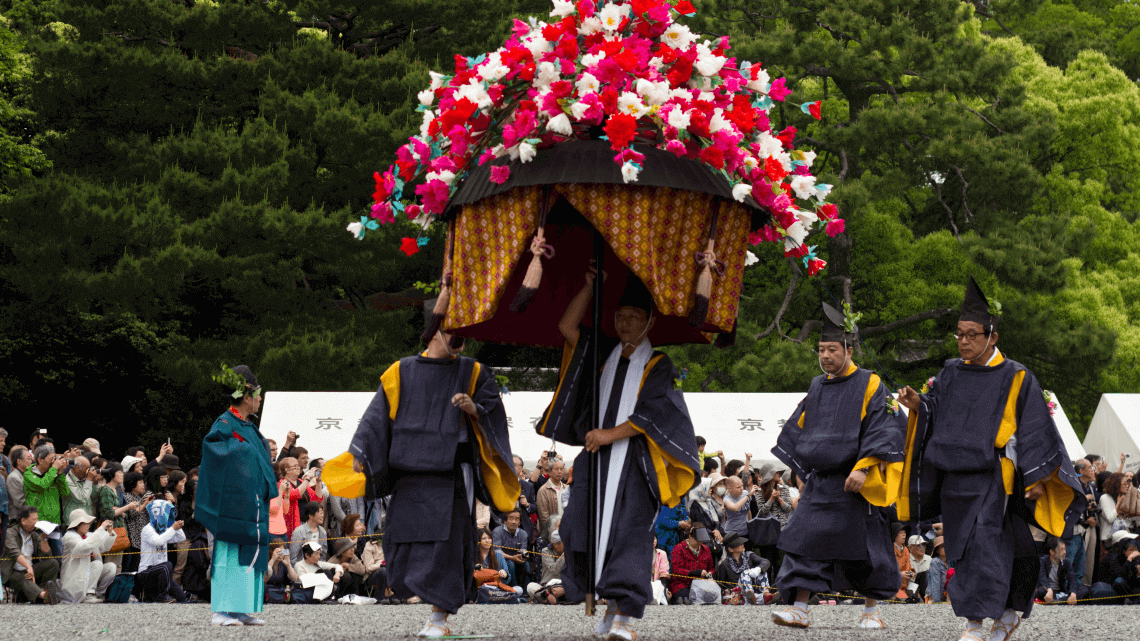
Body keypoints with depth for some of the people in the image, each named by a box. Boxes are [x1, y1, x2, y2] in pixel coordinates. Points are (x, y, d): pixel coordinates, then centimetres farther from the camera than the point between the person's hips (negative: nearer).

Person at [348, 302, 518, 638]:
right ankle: (441, 595, 20)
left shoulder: (473, 374, 9)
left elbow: (493, 412, 6)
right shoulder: (401, 372, 10)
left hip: (452, 473, -2)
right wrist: (360, 454, -2)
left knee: (446, 539, -9)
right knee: (405, 537, 0)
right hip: (412, 471, 2)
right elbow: (379, 415, 8)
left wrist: (473, 408, -16)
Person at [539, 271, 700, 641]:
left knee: (628, 532, -14)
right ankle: (612, 601, 2)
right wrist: (589, 287, 7)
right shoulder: (605, 355, 18)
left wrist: (610, 435, -11)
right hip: (597, 458, 5)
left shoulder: (657, 365, 4)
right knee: (581, 525, -7)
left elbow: (650, 415, -6)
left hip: (635, 461, -5)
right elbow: (567, 328, 11)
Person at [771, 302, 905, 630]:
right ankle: (799, 608, -9)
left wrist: (862, 468, -22)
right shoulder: (817, 388, 12)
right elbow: (798, 429, 22)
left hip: (855, 483, -5)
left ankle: (872, 609, 16)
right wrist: (803, 468, 19)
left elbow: (882, 431, -13)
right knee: (806, 541, -6)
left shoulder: (869, 386, -6)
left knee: (862, 545, 2)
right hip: (818, 481, 5)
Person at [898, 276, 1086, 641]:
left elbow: (1035, 430, -3)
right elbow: (934, 414, 11)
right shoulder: (951, 374, 11)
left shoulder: (1015, 378, -3)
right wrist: (918, 405, -10)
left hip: (992, 478, -6)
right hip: (953, 477, 6)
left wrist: (1037, 477, -9)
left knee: (984, 546, -13)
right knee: (963, 551, 8)